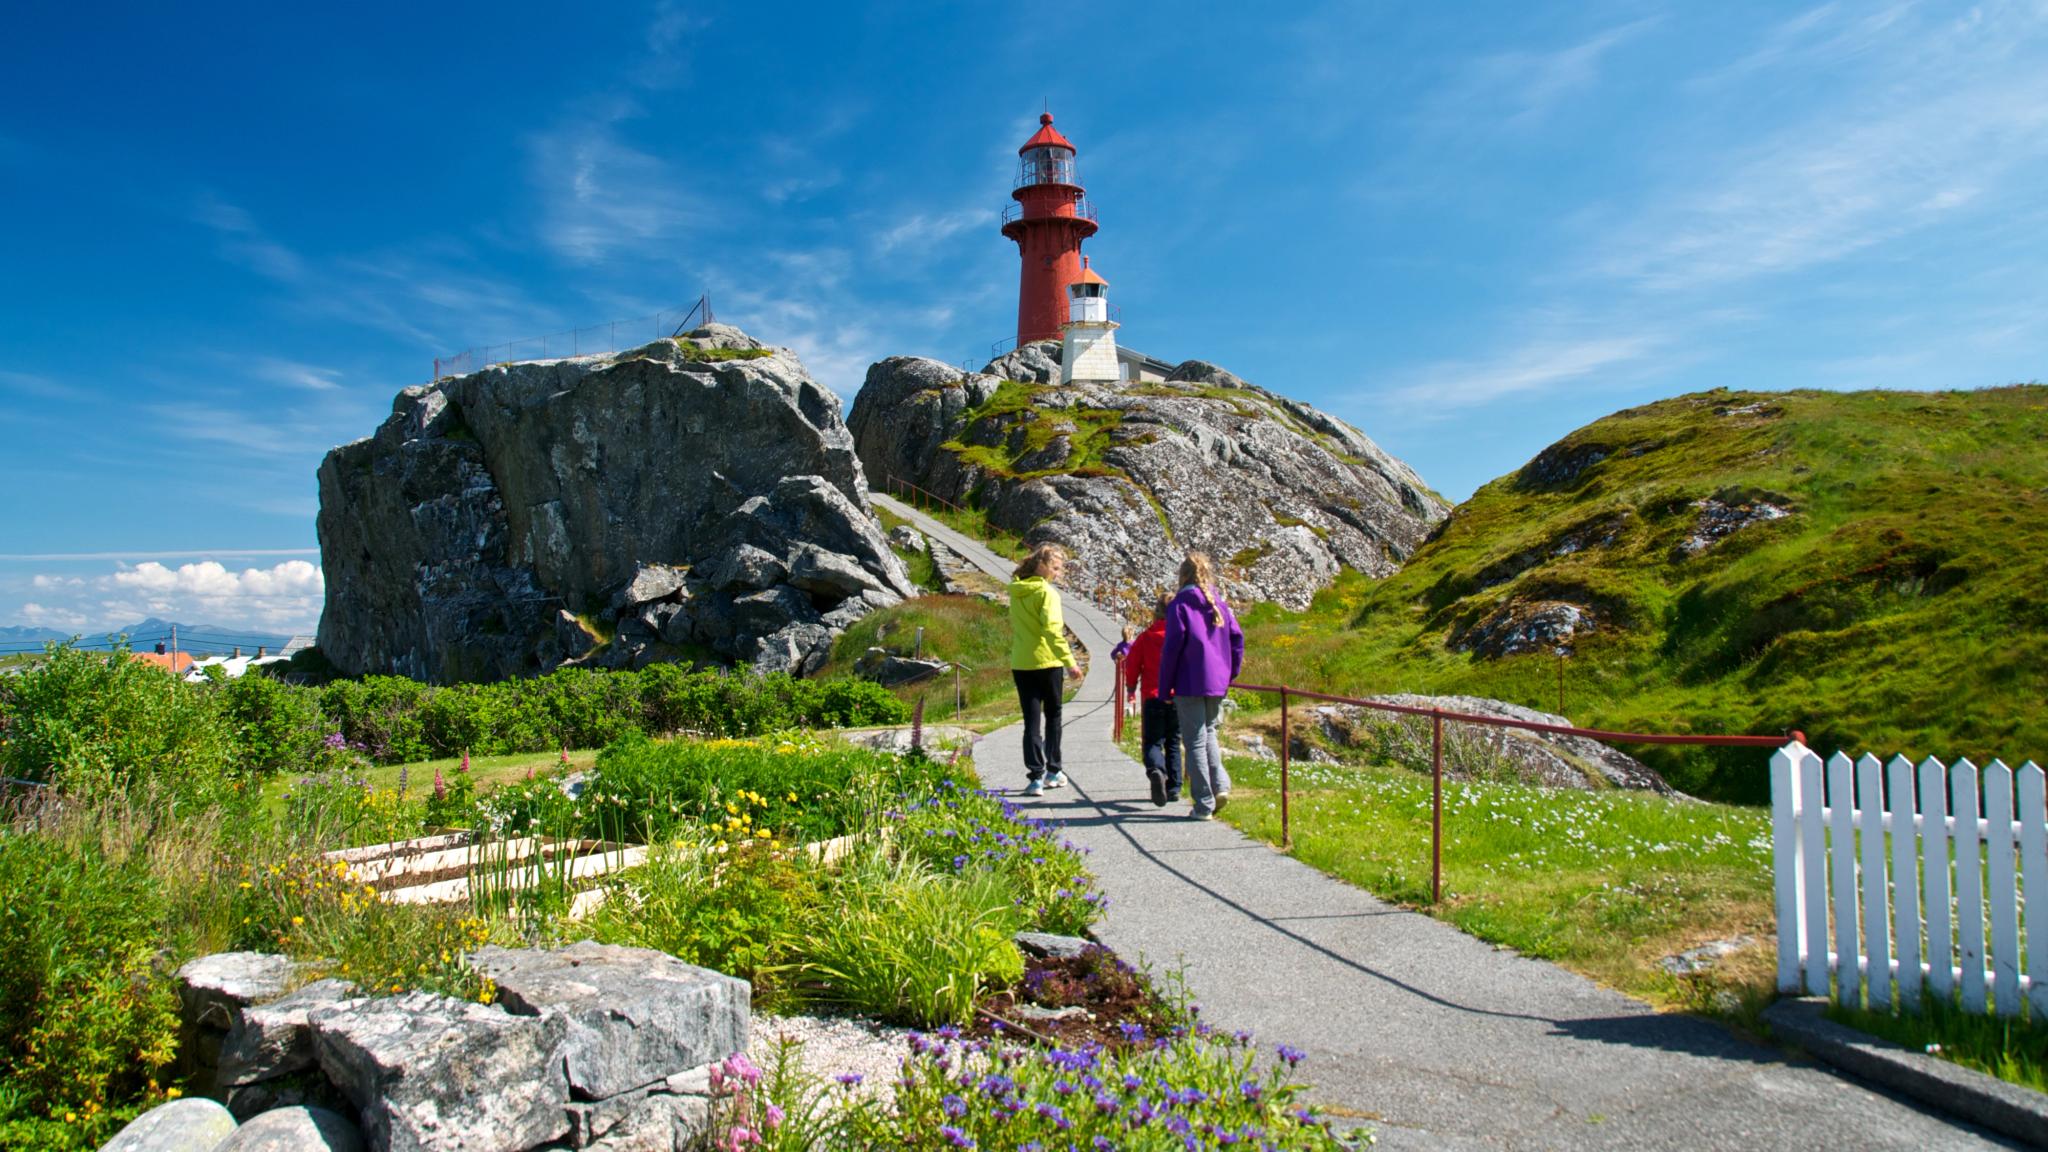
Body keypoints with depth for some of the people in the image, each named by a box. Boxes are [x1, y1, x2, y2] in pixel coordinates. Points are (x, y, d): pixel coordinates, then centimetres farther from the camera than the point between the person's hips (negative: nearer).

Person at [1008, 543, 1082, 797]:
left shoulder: (1016, 592, 9)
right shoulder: (1046, 592, -12)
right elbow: (1052, 630, -21)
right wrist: (1069, 661, -21)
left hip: (1020, 664, 5)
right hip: (1046, 662, -5)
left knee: (1032, 720, 4)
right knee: (1053, 716, 14)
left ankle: (1035, 776, -4)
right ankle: (1052, 771, 20)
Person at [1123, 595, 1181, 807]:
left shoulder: (1145, 638, -2)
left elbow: (1132, 666, 0)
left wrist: (1132, 687, 17)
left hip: (1152, 697, -1)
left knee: (1152, 742, 1)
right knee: (1173, 744, 14)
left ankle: (1156, 771, -29)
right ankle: (1173, 788, 13)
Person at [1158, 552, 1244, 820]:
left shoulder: (1180, 605, -8)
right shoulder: (1219, 603, 8)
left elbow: (1171, 648, -11)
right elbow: (1237, 637, 7)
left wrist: (1165, 688, -5)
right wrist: (1230, 673, 16)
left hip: (1189, 685, -5)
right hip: (1217, 684, 5)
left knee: (1195, 741, 1)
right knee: (1208, 732, 21)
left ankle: (1204, 805, 3)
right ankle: (1220, 785, 3)